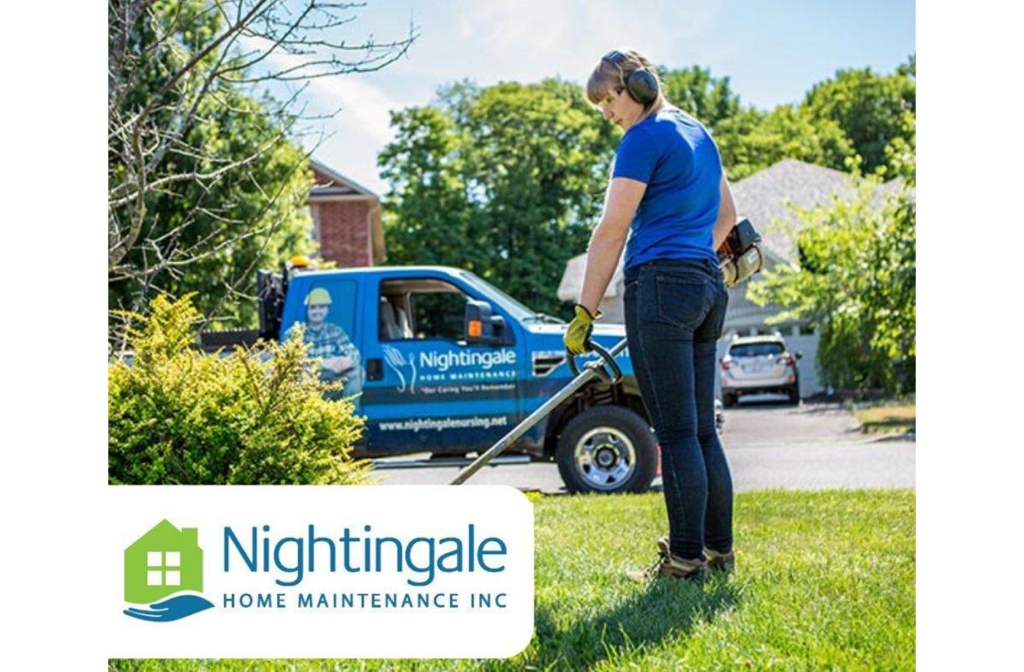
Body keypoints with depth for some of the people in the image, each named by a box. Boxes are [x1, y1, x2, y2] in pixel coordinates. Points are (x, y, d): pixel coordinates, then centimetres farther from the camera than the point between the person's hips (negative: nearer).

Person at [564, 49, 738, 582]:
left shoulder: (645, 138, -7)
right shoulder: (698, 134, 19)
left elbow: (612, 232, -11)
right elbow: (725, 216, 30)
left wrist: (585, 311, -9)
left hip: (660, 283, -9)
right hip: (707, 286, 9)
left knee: (677, 434, -7)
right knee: (702, 431, 12)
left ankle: (687, 559, -4)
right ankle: (718, 549, 16)